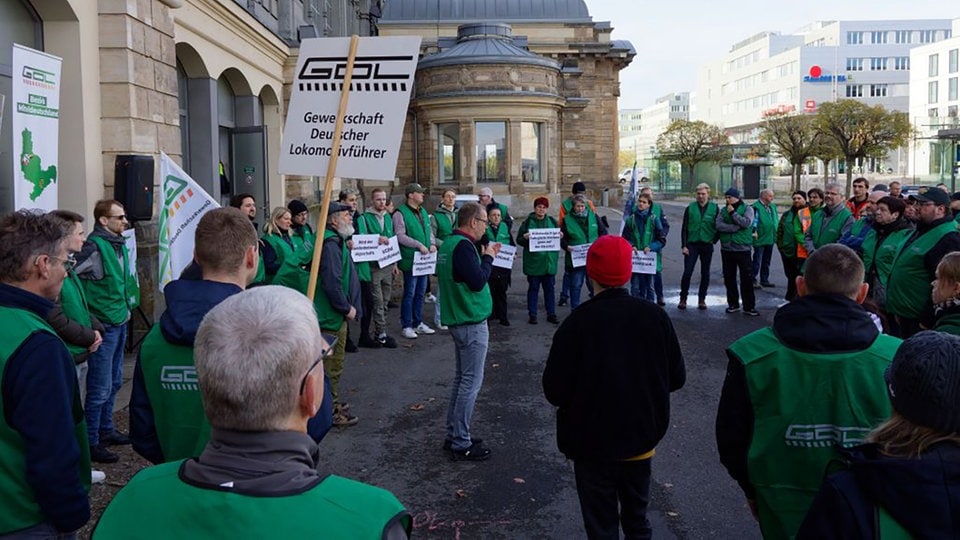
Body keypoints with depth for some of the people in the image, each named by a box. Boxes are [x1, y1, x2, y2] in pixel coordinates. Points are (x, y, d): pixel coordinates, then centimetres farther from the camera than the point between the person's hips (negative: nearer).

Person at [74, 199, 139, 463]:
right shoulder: (94, 247, -18)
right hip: (103, 326, -9)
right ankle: (91, 442, 9)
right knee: (100, 388, -2)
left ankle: (106, 430, 33)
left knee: (114, 382, 19)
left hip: (120, 322, 9)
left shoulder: (119, 244, 8)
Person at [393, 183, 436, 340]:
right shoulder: (401, 213, -11)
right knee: (409, 294, -1)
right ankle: (406, 326, 8)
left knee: (420, 293, 16)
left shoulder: (423, 212, 15)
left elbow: (429, 230, 19)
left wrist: (432, 244, -1)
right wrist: (419, 245, -22)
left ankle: (418, 323, 27)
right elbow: (400, 236, -18)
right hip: (410, 260, -8)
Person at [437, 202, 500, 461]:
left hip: (458, 319, 10)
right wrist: (488, 258, -10)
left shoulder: (449, 243, 11)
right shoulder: (464, 246, -20)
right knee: (471, 382, -3)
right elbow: (478, 281, -24)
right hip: (472, 322, -10)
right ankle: (461, 444, 4)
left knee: (462, 378, 18)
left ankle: (453, 434, 26)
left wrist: (485, 256, 9)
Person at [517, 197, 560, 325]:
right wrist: (525, 238, -21)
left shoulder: (552, 221, 8)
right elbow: (519, 240, 0)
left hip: (549, 261, 3)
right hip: (533, 261, -3)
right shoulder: (528, 222, -1)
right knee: (533, 288, 5)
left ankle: (551, 314, 16)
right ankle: (532, 315, 12)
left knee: (549, 288, 8)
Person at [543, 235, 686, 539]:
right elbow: (677, 378, -3)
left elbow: (554, 392, -19)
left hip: (592, 444, -3)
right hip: (642, 438, 3)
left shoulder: (578, 323, -22)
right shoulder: (655, 317, -12)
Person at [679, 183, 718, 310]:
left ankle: (702, 299, 18)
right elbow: (684, 228, 1)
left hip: (707, 245, 1)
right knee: (687, 272, -5)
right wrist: (683, 245, -4)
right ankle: (683, 299, 6)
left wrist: (714, 240, -3)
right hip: (692, 244, -1)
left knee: (705, 273, 8)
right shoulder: (690, 208, 1)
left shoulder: (714, 208, 1)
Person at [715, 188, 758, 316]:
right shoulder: (724, 210, 8)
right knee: (729, 278, 10)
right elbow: (719, 225, -9)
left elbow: (746, 223, -18)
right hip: (727, 249, 4)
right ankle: (733, 304, 22)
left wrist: (733, 213, -13)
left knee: (746, 279, -2)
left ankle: (749, 307, 4)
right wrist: (736, 227, -15)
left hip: (743, 248, -4)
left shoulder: (747, 208, 0)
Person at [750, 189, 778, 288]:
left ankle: (764, 280, 26)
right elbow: (754, 221, -17)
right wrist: (754, 232, -25)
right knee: (757, 261, -3)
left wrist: (775, 235, 13)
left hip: (770, 239, 8)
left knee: (766, 262, 16)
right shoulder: (756, 207, -13)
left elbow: (775, 220, 19)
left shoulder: (772, 206, 12)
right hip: (760, 239, -8)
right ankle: (754, 280, 4)